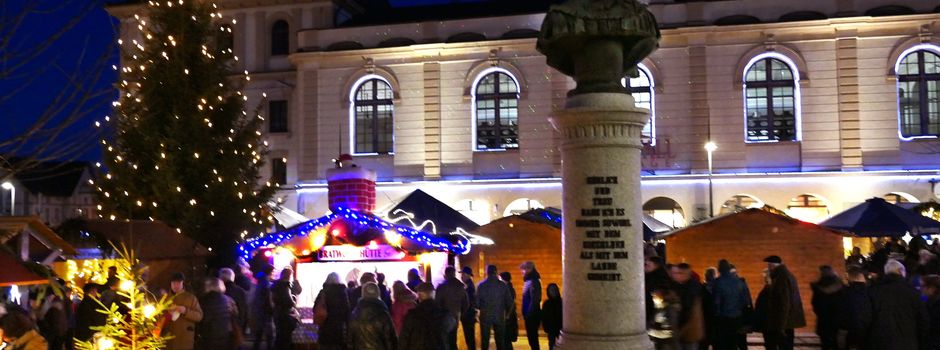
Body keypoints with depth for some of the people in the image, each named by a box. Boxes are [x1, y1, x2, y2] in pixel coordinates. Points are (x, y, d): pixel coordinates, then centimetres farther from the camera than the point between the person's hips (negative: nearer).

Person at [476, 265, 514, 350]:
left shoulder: (481, 285, -7)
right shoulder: (503, 285, -3)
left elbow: (477, 302, -7)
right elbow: (509, 302, -1)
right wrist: (506, 312, 15)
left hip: (485, 316, -1)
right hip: (499, 316, 1)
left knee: (484, 340, 7)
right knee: (500, 340, 8)